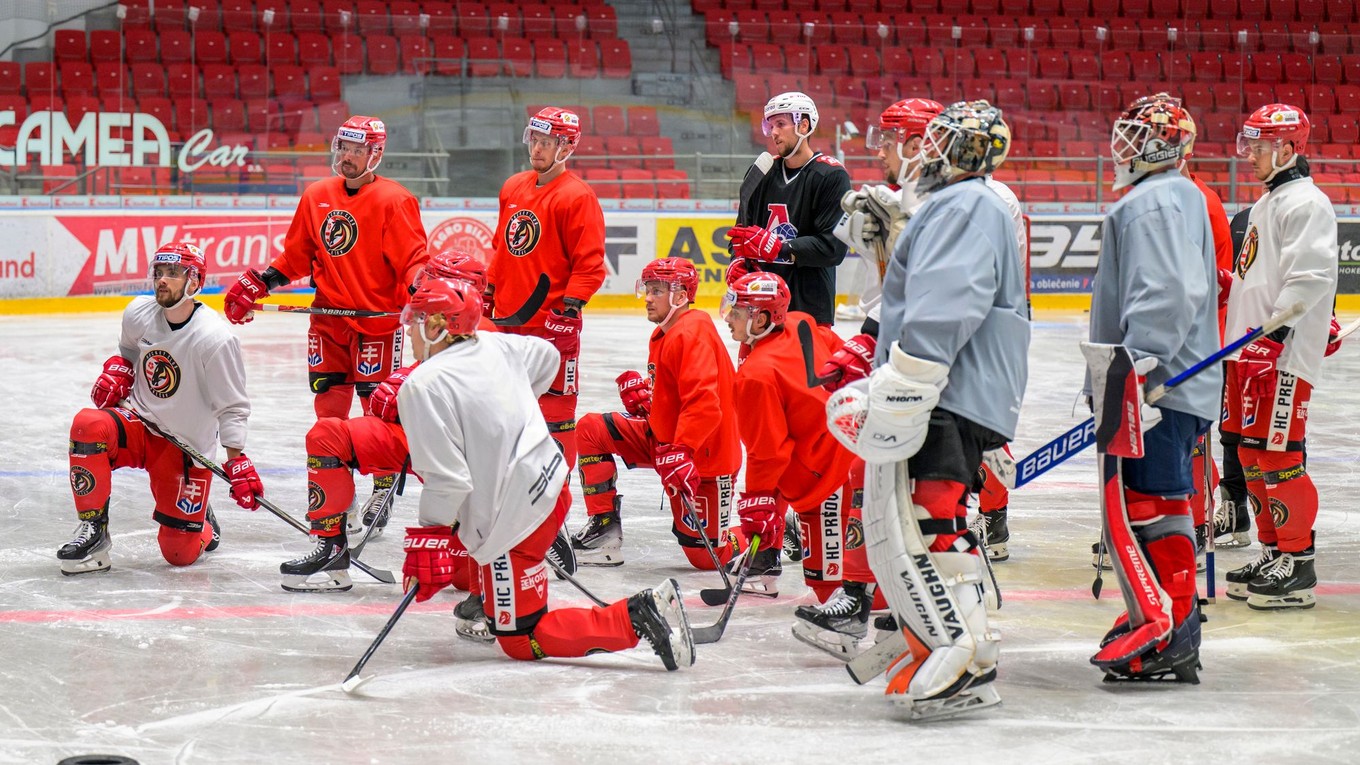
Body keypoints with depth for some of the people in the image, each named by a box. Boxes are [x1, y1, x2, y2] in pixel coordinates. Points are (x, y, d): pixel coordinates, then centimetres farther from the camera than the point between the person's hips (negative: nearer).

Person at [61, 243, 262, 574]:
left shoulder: (215, 338, -22)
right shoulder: (138, 314, -7)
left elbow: (232, 408, -14)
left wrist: (238, 462, -20)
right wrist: (116, 372, -1)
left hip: (187, 448, -4)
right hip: (139, 426, 4)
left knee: (180, 553, -5)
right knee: (88, 425, -30)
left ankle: (201, 523, 34)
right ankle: (93, 531, -18)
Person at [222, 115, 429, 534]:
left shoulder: (393, 201, -10)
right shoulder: (316, 197, 8)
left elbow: (413, 259, -12)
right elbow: (296, 257, 16)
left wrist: (420, 292, -30)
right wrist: (255, 285, 8)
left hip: (377, 320, -5)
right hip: (328, 320, 5)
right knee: (329, 406, 6)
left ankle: (386, 483, 18)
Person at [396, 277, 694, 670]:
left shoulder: (422, 388, -19)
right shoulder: (494, 345, 4)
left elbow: (446, 480, -22)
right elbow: (547, 357, 26)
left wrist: (427, 542, -14)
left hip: (514, 518, -9)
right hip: (550, 483, 9)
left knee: (522, 643, 1)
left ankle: (637, 618, -13)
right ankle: (484, 603, 42)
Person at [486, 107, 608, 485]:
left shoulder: (577, 196, -11)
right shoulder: (513, 188, 12)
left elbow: (590, 262, -13)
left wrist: (570, 308, -19)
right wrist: (489, 290, 19)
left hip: (553, 322, -8)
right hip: (508, 318, 8)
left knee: (555, 405, -4)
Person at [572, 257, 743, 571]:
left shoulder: (692, 334, -21)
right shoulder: (662, 334, 11)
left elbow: (703, 403, -31)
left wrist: (680, 451, -39)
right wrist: (643, 395, 2)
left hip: (701, 453, -9)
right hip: (663, 437, 10)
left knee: (706, 554, -8)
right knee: (591, 429, -2)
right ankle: (604, 527, 3)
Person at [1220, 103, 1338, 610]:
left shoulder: (1306, 203, -11)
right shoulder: (1266, 203, 21)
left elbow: (1311, 275, -21)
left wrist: (1275, 328, -26)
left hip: (1286, 355, -10)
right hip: (1250, 351, 10)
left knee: (1278, 454, -11)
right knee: (1252, 451, 12)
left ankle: (1297, 566, -7)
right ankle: (1272, 551, 21)